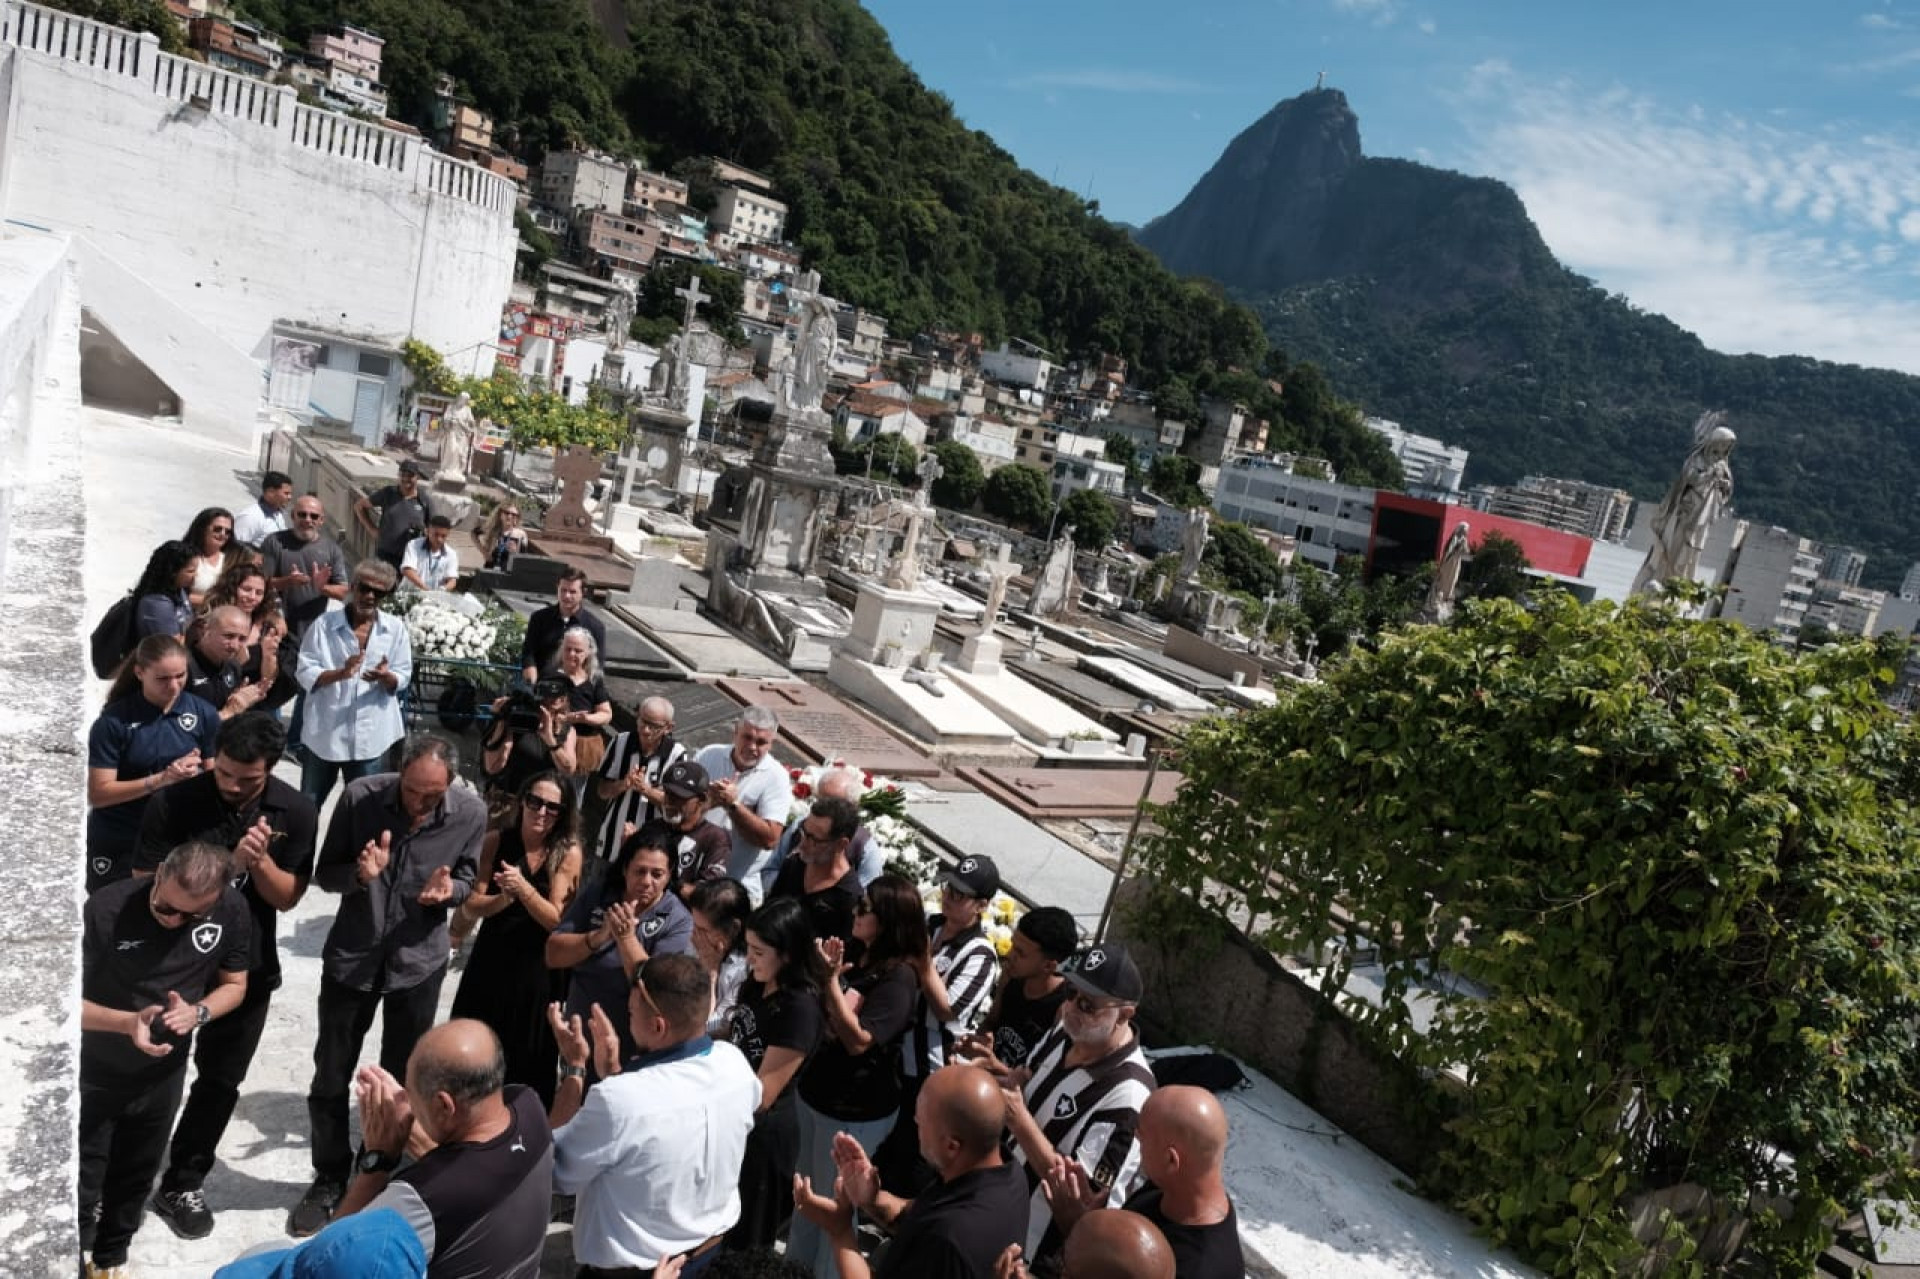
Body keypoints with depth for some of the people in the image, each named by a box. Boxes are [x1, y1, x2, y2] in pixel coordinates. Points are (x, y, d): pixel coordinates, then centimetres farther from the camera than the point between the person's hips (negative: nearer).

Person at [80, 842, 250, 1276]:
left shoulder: (232, 912, -18)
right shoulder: (106, 909, -28)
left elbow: (234, 985, -2)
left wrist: (197, 1013, -23)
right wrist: (127, 1021, -35)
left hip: (163, 1075, 3)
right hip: (93, 1074, -3)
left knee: (135, 1181, 21)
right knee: (79, 1187, 7)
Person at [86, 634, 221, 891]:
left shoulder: (204, 714, -4)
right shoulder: (113, 721, -11)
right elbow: (98, 794, -12)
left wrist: (196, 776, -21)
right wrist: (162, 779, -22)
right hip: (117, 846, -1)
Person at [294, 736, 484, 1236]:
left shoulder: (471, 812, -16)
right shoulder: (359, 796, -18)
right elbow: (324, 874, -7)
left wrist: (449, 890, -24)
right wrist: (360, 874, -29)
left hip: (419, 961, 0)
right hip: (351, 956, 0)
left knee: (401, 1080, 14)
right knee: (330, 1077, 12)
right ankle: (329, 1180, 34)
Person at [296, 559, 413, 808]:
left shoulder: (396, 628, 0)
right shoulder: (324, 625, -5)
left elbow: (402, 678, 0)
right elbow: (304, 673, -7)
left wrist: (385, 677, -23)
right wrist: (340, 673, -24)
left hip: (371, 735, 1)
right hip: (325, 732, -1)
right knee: (307, 805, 14)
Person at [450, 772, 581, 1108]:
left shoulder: (568, 853, -10)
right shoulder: (496, 841, -4)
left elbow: (555, 920, -14)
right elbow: (470, 908, -7)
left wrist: (523, 888, -29)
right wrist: (503, 899, -26)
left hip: (538, 971, -2)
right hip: (490, 963, 2)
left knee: (527, 1065, 10)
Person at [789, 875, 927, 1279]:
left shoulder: (897, 977, -23)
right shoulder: (859, 957, 0)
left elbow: (857, 1040, -30)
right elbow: (823, 1017, 9)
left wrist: (831, 979, -35)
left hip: (854, 1109, -8)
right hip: (815, 1090, 8)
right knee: (805, 1188, 25)